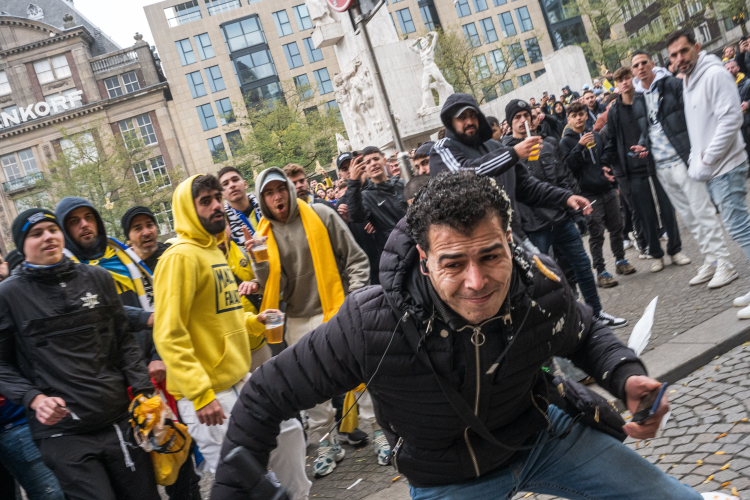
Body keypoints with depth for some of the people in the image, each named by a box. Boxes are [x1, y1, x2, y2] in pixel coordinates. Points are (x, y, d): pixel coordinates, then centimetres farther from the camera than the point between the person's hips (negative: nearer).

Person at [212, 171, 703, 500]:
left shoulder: (542, 286, -25)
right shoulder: (370, 324, -35)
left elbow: (587, 333, 1)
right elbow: (264, 398, -22)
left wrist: (626, 376, -20)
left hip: (538, 435, 3)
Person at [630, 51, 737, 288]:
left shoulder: (673, 85, -5)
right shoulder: (637, 99, 13)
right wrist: (644, 146, 6)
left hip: (682, 160, -6)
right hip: (661, 167, 6)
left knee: (703, 211, -6)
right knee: (688, 216, 11)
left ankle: (723, 263, 0)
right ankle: (710, 261, 20)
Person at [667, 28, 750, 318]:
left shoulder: (714, 74, -13)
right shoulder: (688, 83, 15)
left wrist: (706, 162, -19)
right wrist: (696, 161, 11)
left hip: (725, 167, -9)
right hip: (709, 171, 9)